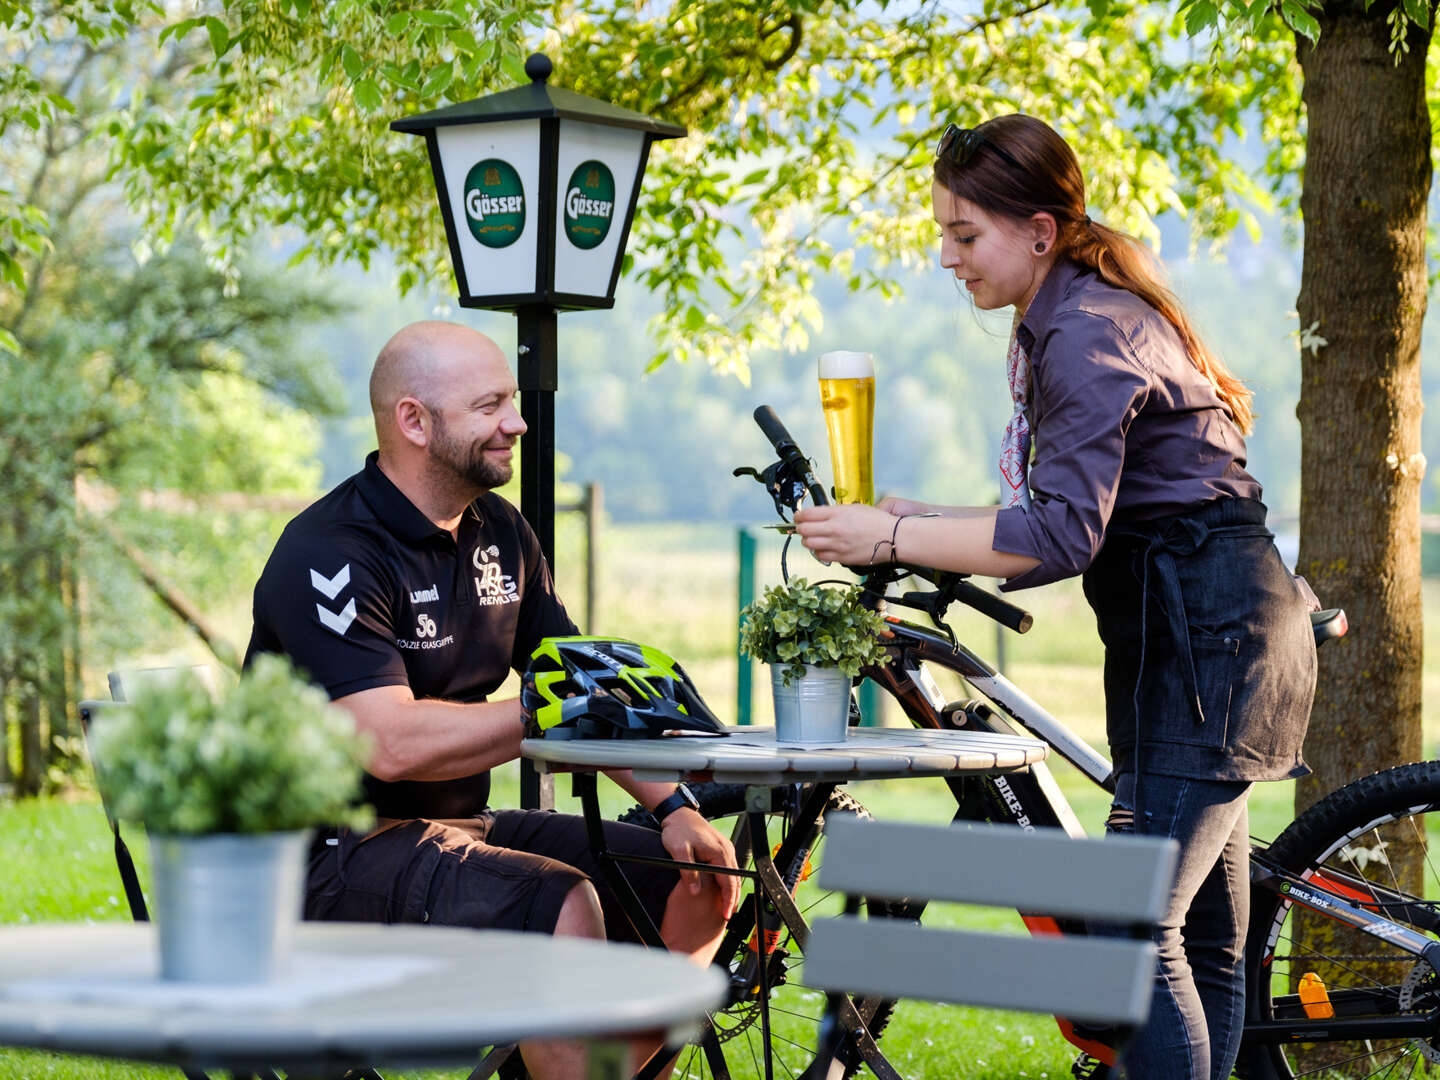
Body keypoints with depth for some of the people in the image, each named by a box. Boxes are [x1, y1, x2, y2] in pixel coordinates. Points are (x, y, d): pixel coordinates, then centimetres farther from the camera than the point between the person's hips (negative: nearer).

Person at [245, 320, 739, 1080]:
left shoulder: (499, 534, 10)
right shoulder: (329, 557, -17)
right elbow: (391, 744, -28)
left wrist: (673, 805, -2)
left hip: (461, 830, 9)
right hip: (339, 856, -9)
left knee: (696, 887, 1)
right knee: (562, 908, -31)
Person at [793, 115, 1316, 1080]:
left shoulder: (1087, 333, -17)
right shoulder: (1069, 322, 15)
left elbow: (1064, 535, -25)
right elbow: (1074, 516, 16)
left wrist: (892, 538, -22)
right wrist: (917, 517, 8)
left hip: (1211, 636, -11)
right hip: (1194, 640, 11)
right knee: (1202, 945, 13)